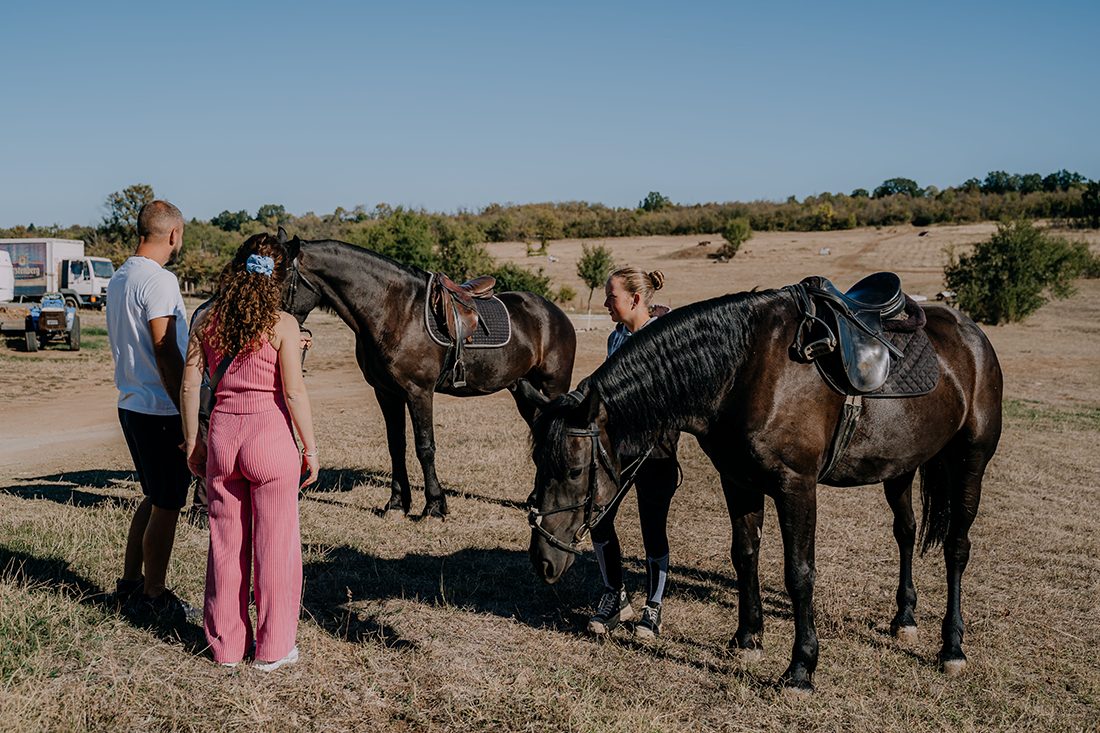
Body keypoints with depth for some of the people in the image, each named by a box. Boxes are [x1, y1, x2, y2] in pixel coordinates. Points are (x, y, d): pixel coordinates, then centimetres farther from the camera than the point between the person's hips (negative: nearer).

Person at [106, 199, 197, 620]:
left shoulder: (118, 279, 12)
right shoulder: (159, 281, -17)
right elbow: (166, 353, -21)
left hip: (131, 406, 9)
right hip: (161, 411, -9)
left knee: (154, 498, 21)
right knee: (166, 506, 2)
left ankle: (130, 584, 28)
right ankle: (154, 596, 13)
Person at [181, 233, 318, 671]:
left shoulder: (207, 320, 2)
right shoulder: (282, 324, -10)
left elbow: (189, 385, 2)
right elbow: (293, 392, -12)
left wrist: (192, 443, 11)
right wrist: (310, 448, -4)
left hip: (222, 436, 4)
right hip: (271, 438, -4)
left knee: (225, 543, 15)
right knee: (275, 544, 8)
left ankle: (226, 646, 26)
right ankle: (272, 648, 17)